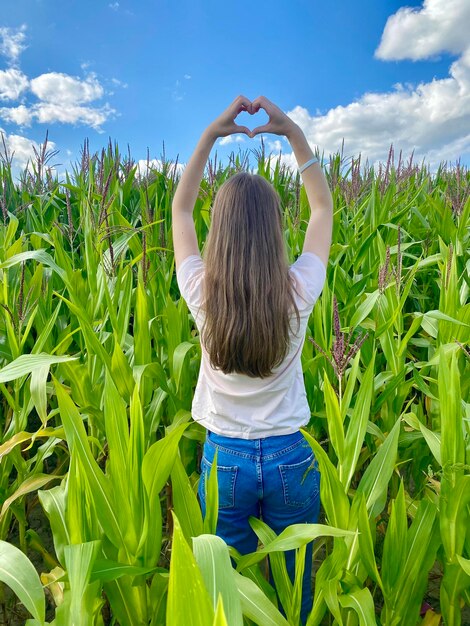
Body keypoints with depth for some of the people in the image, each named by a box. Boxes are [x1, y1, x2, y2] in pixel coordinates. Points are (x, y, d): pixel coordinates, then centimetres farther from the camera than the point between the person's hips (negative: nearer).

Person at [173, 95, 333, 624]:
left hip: (224, 458, 0)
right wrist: (293, 133, -1)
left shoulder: (201, 293, -18)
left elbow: (180, 208, 1)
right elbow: (324, 206, 1)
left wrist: (209, 135, -2)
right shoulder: (299, 293, -18)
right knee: (295, 583, 25)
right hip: (291, 458, 1)